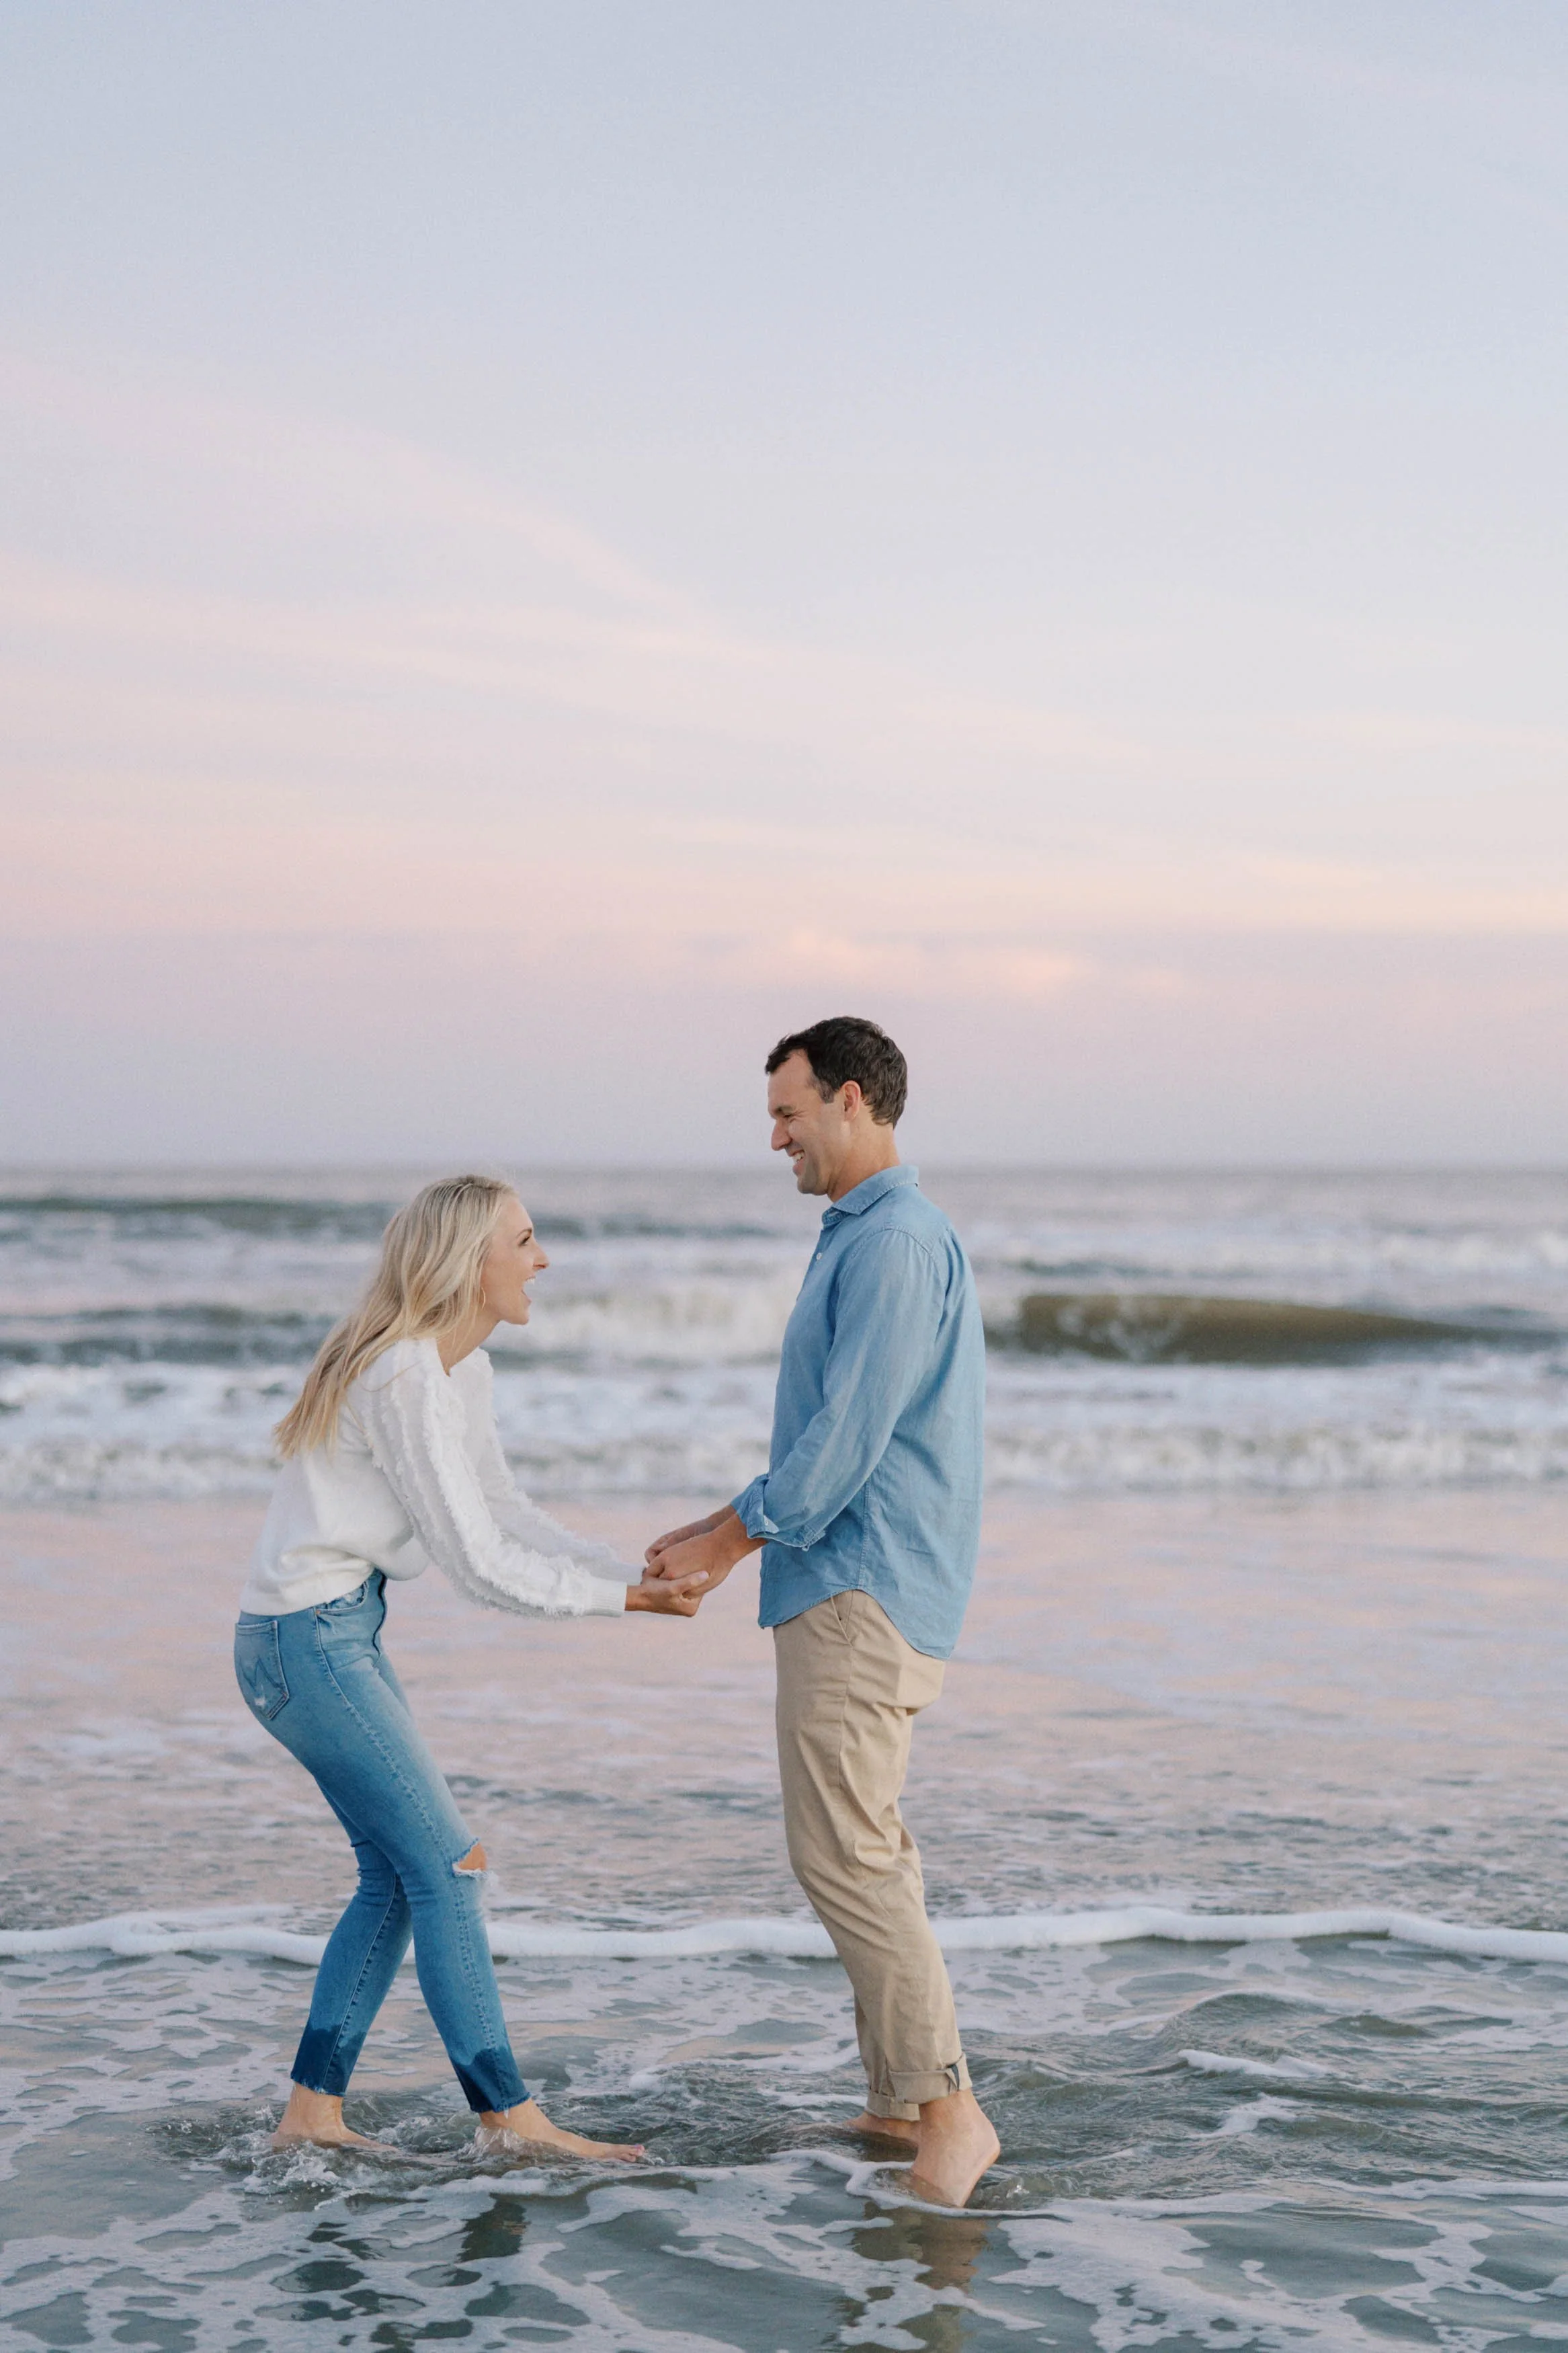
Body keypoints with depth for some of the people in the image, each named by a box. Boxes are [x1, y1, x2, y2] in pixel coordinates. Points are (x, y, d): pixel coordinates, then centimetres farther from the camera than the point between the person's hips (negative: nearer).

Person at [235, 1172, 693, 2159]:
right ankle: (510, 2117, -1)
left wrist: (638, 1570, 4)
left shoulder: (462, 1368, 10)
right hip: (308, 1641, -10)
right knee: (446, 1862, -7)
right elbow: (478, 1564, -19)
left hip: (341, 1634, 10)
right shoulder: (403, 1381, -21)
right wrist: (621, 1600, -12)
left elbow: (506, 1511, 14)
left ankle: (312, 2111, 15)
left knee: (398, 1874, 10)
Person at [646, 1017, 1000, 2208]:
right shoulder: (868, 1240, 19)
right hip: (852, 1584, 11)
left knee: (845, 1852, -12)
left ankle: (946, 2108, -10)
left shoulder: (895, 1242, -15)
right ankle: (899, 2102, 17)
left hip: (864, 1589, -11)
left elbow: (848, 1439, -20)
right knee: (866, 1847, 12)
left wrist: (728, 1543, -10)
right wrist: (724, 1529, 19)